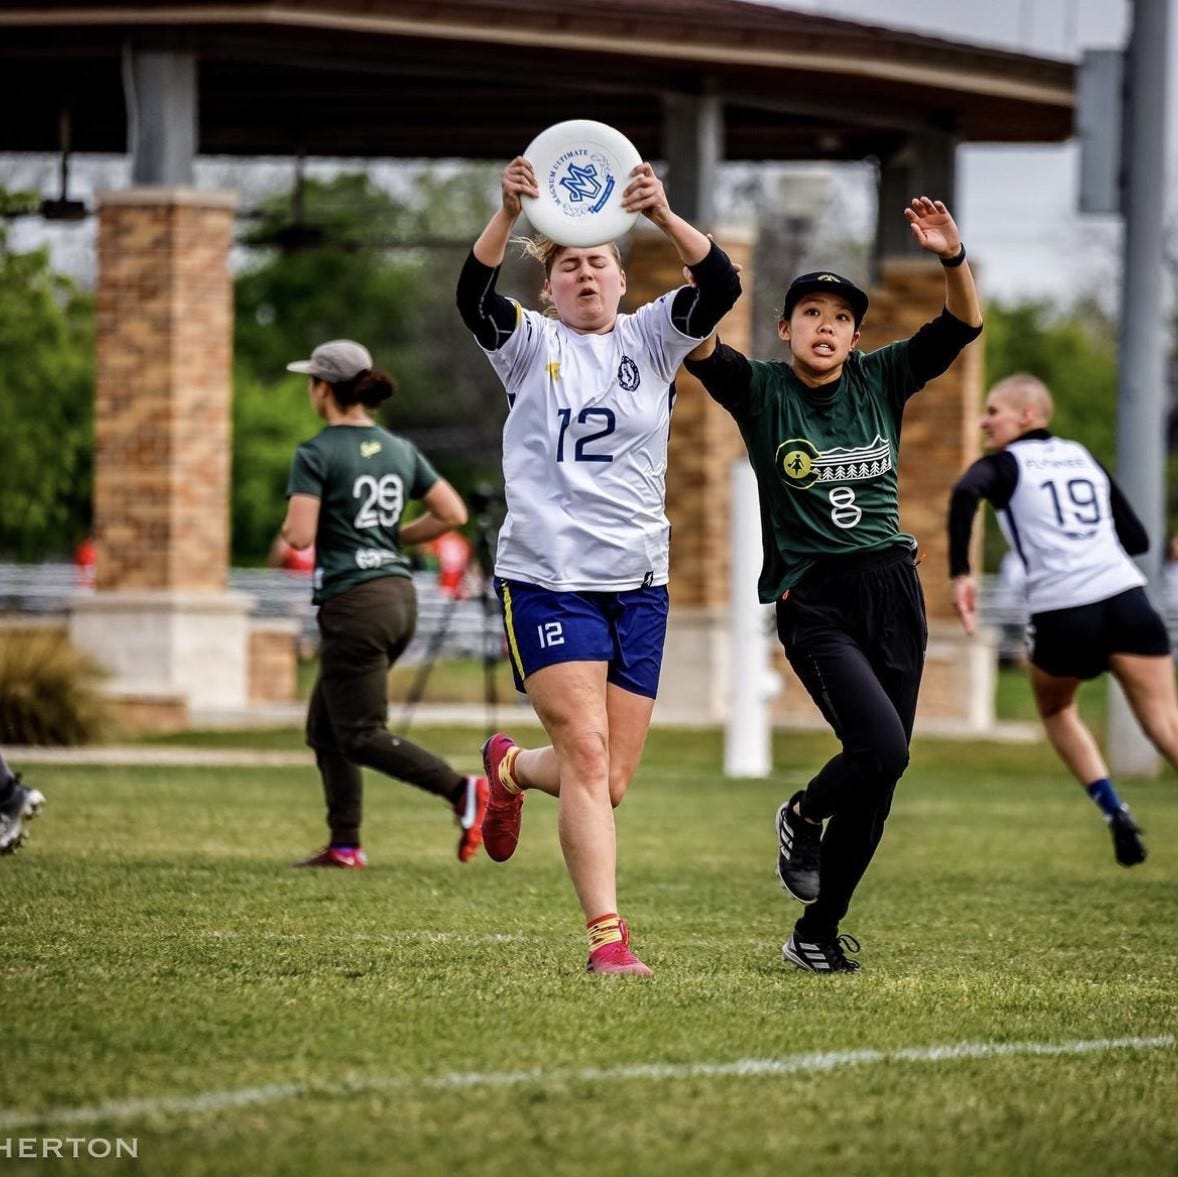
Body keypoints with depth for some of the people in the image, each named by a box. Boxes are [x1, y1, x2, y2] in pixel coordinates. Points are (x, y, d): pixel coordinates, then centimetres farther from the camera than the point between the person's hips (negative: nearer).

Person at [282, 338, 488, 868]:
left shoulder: (315, 455, -10)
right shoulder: (401, 450, 10)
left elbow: (300, 535, -19)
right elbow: (453, 513, 8)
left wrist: (288, 527, 4)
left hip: (353, 603, -8)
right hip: (400, 594, 8)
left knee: (361, 735, -3)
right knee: (324, 726, 17)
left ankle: (463, 790, -20)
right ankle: (345, 845, 12)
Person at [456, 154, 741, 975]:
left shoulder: (652, 339, 8)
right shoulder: (530, 346, 4)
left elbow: (721, 286, -10)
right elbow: (474, 297, -16)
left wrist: (665, 217, -28)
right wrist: (508, 216, -34)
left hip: (639, 584, 3)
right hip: (548, 579, -3)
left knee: (612, 782, 6)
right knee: (587, 756, -16)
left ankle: (511, 770, 38)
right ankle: (607, 937, -15)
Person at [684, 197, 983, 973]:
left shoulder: (880, 381, 6)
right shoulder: (760, 391, -1)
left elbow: (963, 326, -4)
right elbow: (699, 349, -18)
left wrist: (953, 259, -22)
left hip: (894, 592, 4)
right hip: (814, 602, -4)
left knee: (879, 774, 5)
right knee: (882, 747, -22)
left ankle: (817, 933, 23)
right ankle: (803, 816, 6)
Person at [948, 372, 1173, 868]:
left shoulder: (1004, 465, 7)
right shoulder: (1085, 458, 21)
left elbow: (965, 494, -17)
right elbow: (1136, 539, 21)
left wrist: (960, 574, -16)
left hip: (1062, 613, -3)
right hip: (1127, 600, 3)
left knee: (1056, 711, 25)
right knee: (1167, 725, -4)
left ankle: (1113, 812, 10)